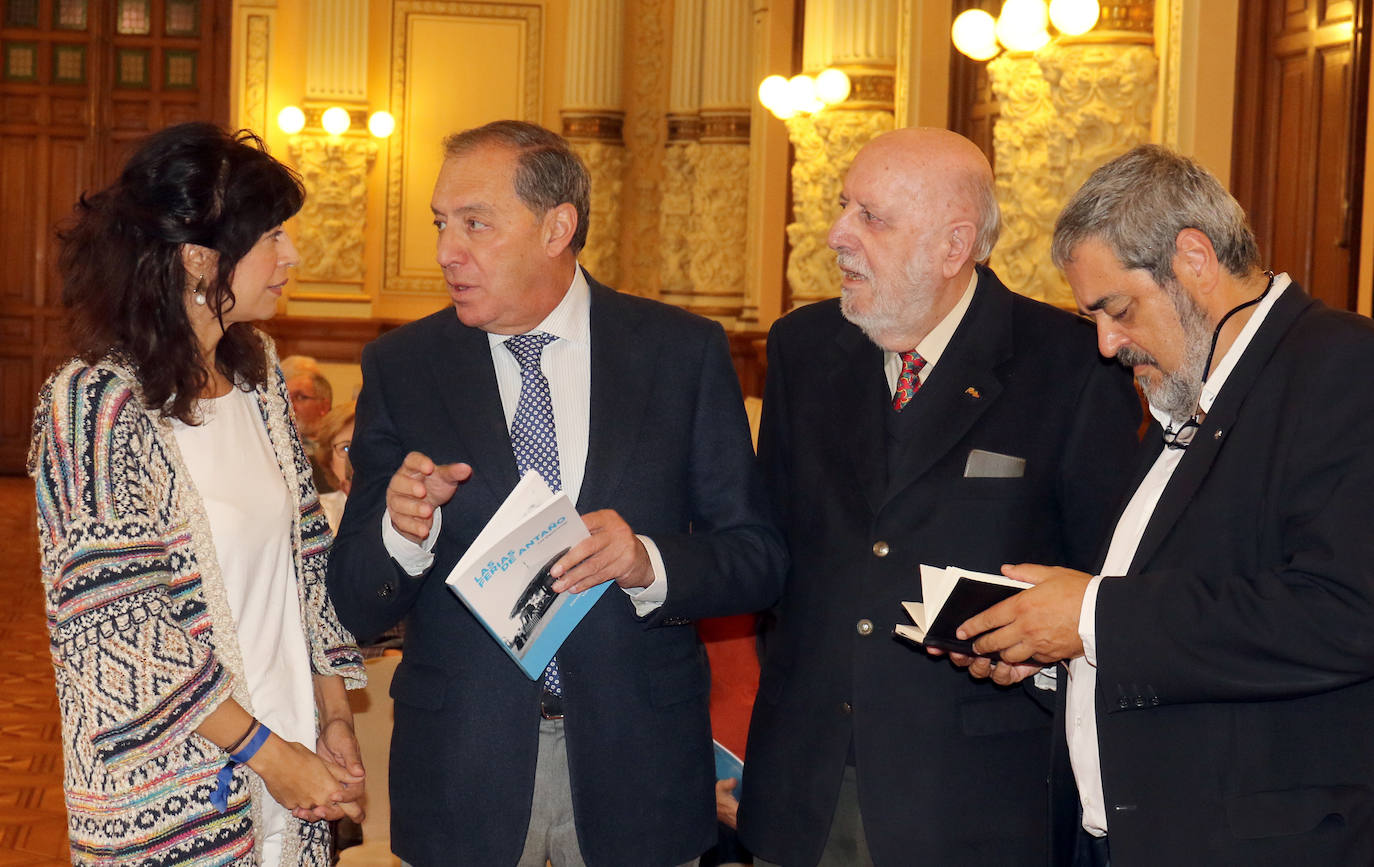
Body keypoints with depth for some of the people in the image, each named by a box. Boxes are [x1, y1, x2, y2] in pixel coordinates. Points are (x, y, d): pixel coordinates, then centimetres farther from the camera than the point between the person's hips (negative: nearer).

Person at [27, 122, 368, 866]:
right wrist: (268, 754, -14)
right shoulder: (95, 402, -16)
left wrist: (333, 718, 5)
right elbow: (113, 626, -17)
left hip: (291, 760, 6)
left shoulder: (257, 373, 6)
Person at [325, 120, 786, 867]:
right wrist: (401, 532, -21)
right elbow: (356, 607, -1)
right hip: (462, 769, 1)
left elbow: (757, 559, -2)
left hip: (635, 759, 0)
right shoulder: (400, 367, 0)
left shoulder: (684, 352, -2)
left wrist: (648, 564, -20)